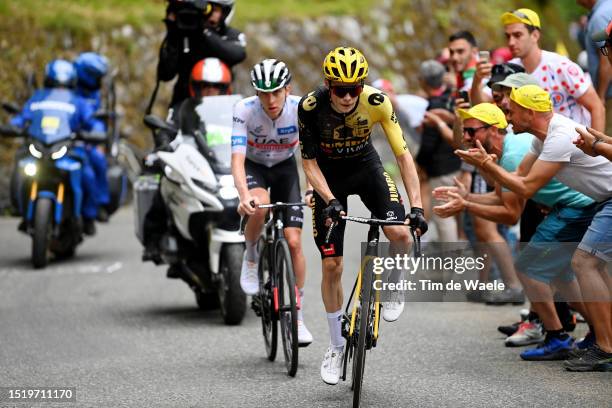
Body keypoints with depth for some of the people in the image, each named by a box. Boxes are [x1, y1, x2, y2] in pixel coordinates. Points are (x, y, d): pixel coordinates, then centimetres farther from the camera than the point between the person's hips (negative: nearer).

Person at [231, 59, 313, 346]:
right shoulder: (245, 110, -30)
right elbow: (237, 158, -37)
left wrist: (315, 188, -50)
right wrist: (244, 194, -55)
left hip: (284, 168, 1)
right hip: (253, 166, -1)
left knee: (294, 241, -10)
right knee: (259, 204, -37)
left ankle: (298, 315, 2)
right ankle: (251, 257, -7)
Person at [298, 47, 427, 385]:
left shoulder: (377, 102, -27)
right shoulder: (310, 107, -29)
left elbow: (403, 155, -23)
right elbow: (309, 163, -19)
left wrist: (417, 206, -31)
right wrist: (331, 201, -34)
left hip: (365, 166, 0)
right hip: (328, 176, 0)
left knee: (400, 234, -26)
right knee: (331, 266, -3)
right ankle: (336, 347, 15)